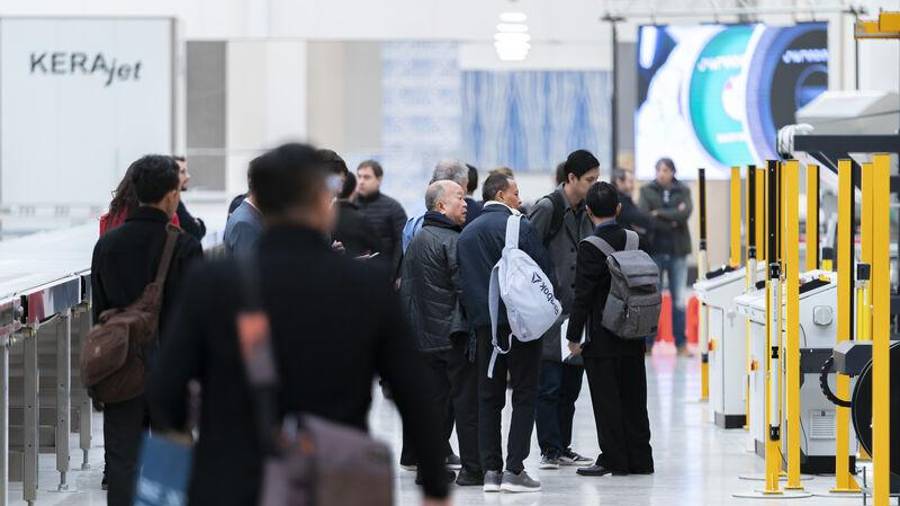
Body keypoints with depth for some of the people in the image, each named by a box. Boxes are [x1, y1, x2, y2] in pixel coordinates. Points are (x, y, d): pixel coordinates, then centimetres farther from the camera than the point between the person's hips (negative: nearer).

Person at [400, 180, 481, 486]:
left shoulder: (416, 241, 14)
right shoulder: (453, 242, -14)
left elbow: (405, 289, 18)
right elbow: (466, 288, -18)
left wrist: (412, 329, 22)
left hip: (425, 336, 8)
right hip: (456, 334, -8)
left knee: (436, 400, 13)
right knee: (467, 401, -2)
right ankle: (473, 468, 0)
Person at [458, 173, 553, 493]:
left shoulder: (467, 233, 10)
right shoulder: (520, 227, -8)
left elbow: (462, 280, 11)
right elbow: (543, 272, -8)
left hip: (484, 323, 5)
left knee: (489, 397, 10)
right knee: (524, 395, 0)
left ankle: (491, 470, 6)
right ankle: (514, 469, -6)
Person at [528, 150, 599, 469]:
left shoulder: (585, 212, 14)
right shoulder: (547, 209, -10)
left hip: (576, 311, 8)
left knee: (571, 384, 11)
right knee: (549, 385, -5)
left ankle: (562, 447, 17)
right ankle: (550, 451, -2)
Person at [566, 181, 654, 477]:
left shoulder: (590, 248, -14)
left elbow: (583, 295, -15)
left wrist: (574, 337, -9)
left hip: (603, 340, -6)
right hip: (633, 338, 6)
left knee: (606, 401, 1)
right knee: (633, 399, 12)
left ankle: (613, 459, 2)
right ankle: (639, 459, 17)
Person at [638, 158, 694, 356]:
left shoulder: (683, 191, 7)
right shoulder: (647, 191, 4)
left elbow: (685, 213, -11)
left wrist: (660, 214, -11)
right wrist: (672, 219, -14)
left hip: (677, 251, 1)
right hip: (655, 250, -1)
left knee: (679, 299, 4)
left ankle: (681, 344, 7)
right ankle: (647, 344, 5)